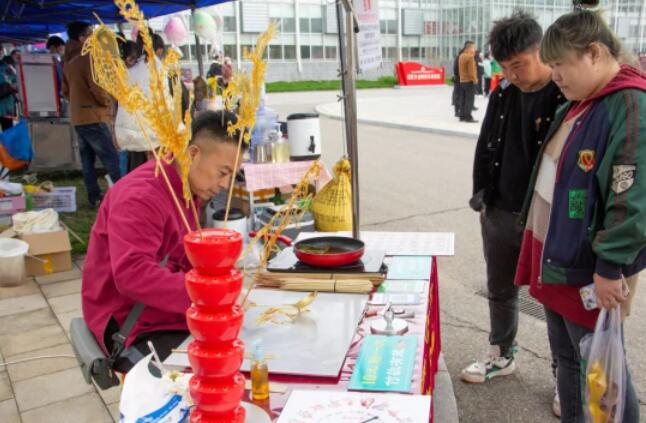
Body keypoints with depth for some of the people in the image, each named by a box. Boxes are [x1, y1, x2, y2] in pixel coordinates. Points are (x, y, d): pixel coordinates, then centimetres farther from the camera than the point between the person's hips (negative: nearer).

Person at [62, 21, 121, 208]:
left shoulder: (68, 61, 13)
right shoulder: (89, 57, -14)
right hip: (93, 117, -9)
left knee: (87, 159, 10)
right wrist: (107, 102, -3)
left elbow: (66, 90, 19)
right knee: (111, 158, -7)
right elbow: (97, 87, -19)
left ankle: (94, 197, 13)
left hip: (77, 117, 9)